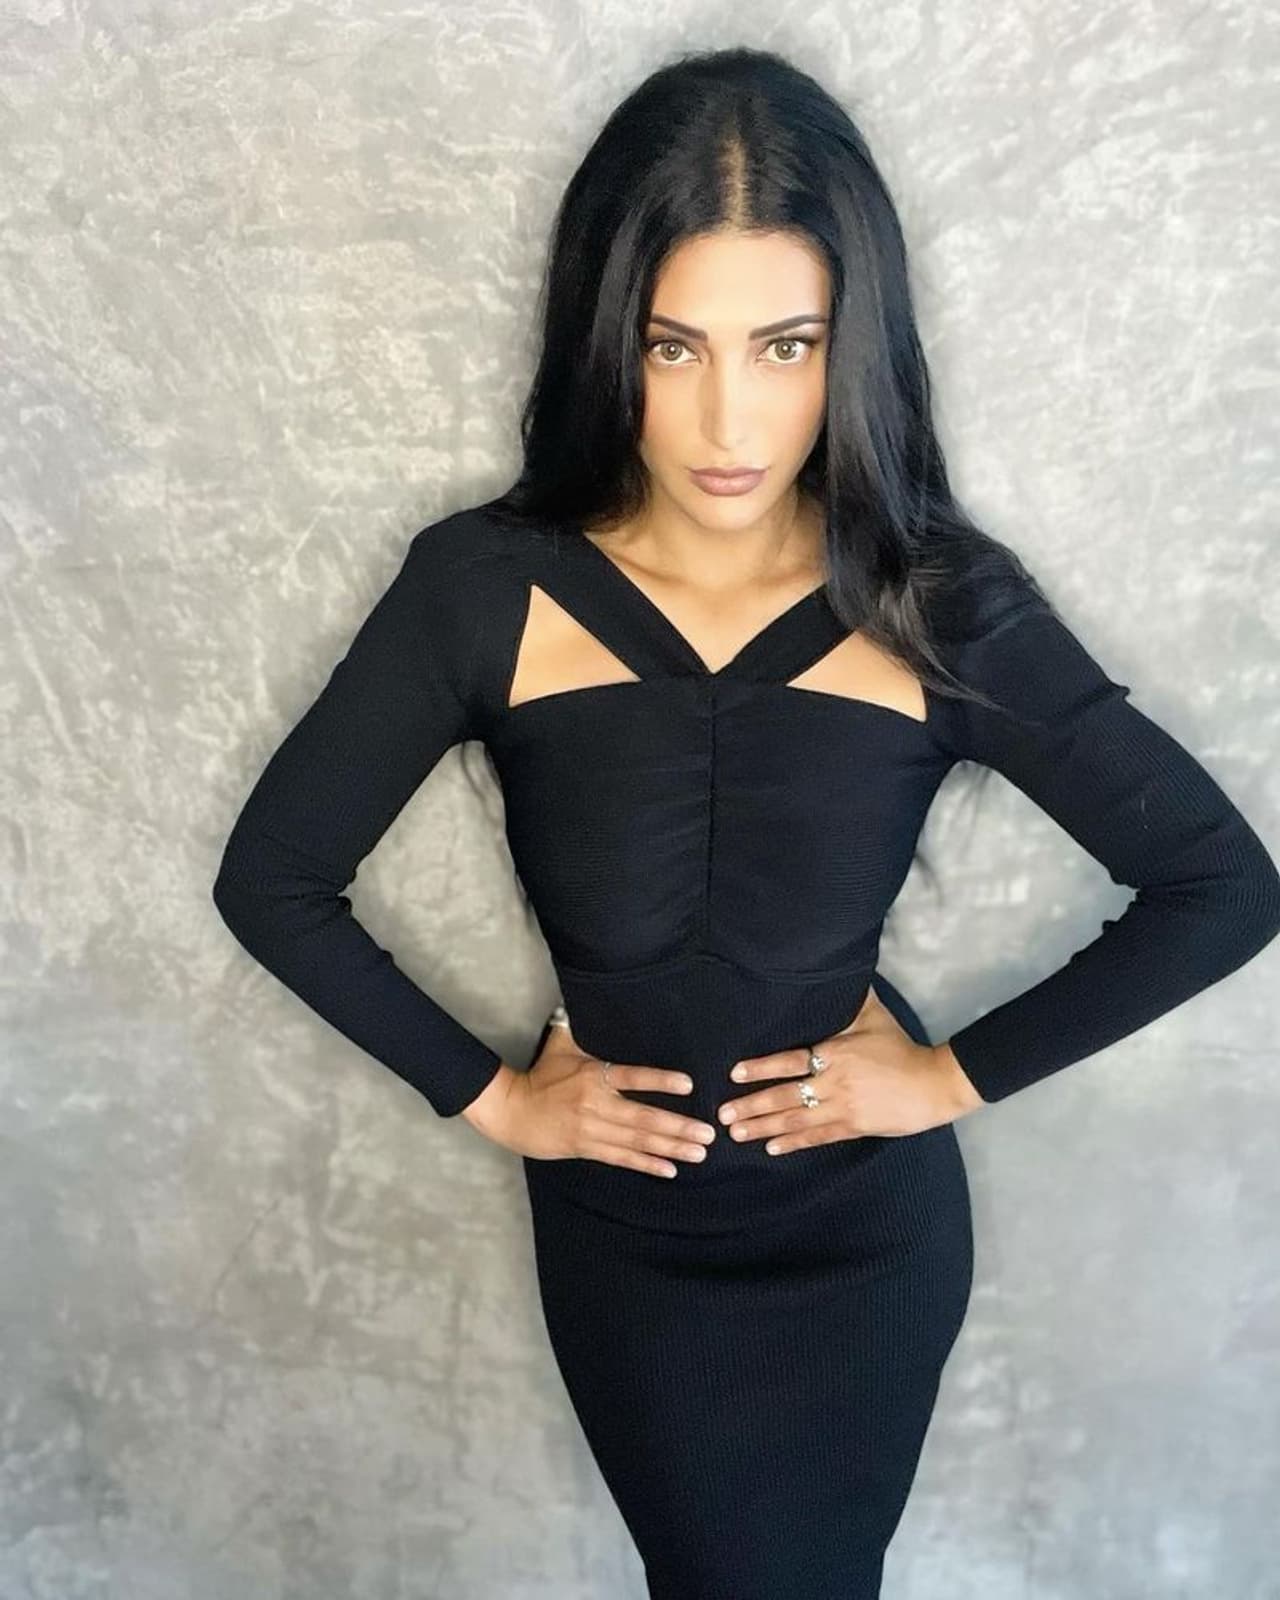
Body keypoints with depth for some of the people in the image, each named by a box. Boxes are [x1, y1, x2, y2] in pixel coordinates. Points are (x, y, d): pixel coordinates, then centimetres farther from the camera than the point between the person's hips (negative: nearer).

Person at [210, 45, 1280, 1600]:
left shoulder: (942, 607, -17)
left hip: (868, 1233, 0)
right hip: (617, 1233, 0)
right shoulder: (483, 588, -17)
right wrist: (491, 1095, -6)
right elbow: (271, 880, -7)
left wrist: (958, 1072, -10)